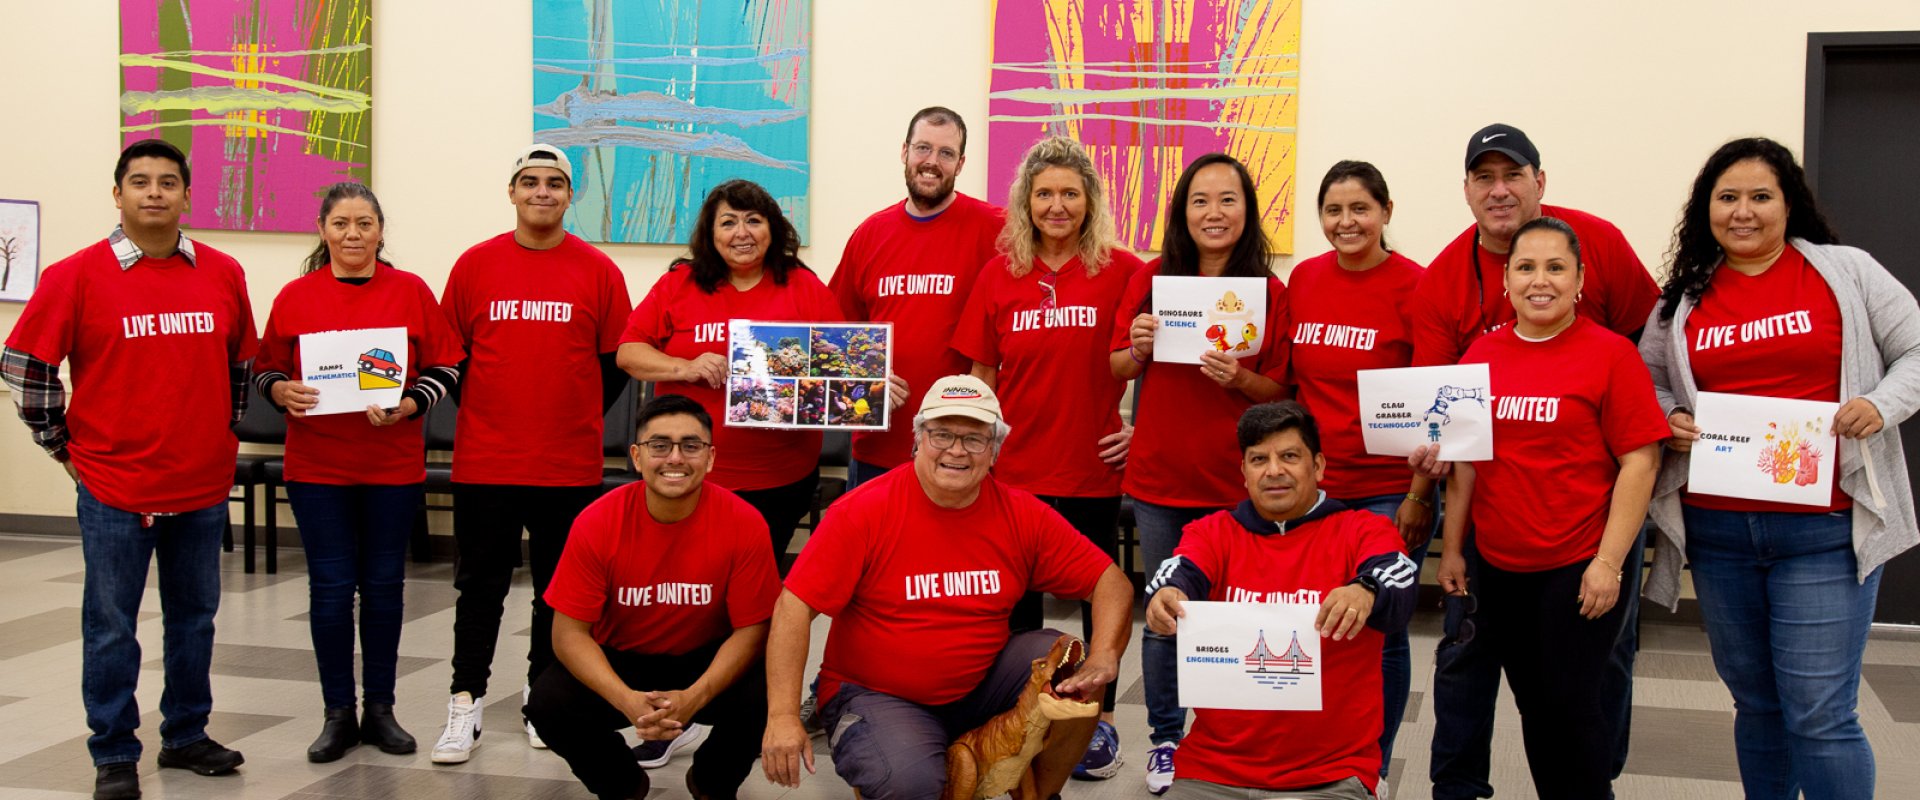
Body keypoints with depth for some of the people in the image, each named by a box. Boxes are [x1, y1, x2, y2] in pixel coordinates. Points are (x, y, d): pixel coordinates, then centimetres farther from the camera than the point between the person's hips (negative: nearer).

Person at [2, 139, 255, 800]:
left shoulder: (223, 274, 3)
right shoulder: (77, 276, -6)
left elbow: (242, 363, 15)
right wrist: (66, 448, -1)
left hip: (204, 485, 3)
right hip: (114, 486, -3)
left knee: (194, 617, 14)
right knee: (111, 627, 5)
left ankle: (186, 735, 29)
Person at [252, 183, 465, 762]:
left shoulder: (411, 291, 1)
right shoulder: (296, 296, 2)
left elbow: (445, 366, 1)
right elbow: (266, 369, 7)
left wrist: (408, 405, -14)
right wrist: (283, 392, -14)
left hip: (393, 463, 0)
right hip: (317, 463, 0)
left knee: (384, 584, 8)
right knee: (330, 587, 3)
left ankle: (380, 709, 21)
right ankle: (338, 714, 16)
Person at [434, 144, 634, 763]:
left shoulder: (598, 271, 0)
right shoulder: (475, 265, 3)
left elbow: (616, 361, 6)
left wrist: (580, 419, 4)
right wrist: (483, 412, 7)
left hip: (570, 464, 0)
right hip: (485, 461, 0)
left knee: (560, 588, 10)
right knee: (481, 585, 7)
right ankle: (465, 706, 15)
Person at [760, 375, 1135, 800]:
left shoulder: (1023, 517, -4)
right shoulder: (865, 511, -14)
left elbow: (1111, 582, -1)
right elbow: (794, 608, -16)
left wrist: (1102, 659, -20)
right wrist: (783, 717, -24)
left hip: (979, 685, 4)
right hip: (874, 694, -4)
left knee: (1066, 663, -16)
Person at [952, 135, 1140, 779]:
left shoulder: (1122, 272, -4)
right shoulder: (999, 274, 3)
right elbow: (981, 374, 8)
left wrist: (1143, 427, -4)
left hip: (1095, 467, -2)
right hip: (1014, 467, 2)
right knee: (1015, 597, 11)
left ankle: (1101, 720, 25)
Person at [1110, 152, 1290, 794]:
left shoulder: (1270, 292, -2)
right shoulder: (1150, 280, 0)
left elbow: (1279, 391, 2)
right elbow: (1117, 370, 7)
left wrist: (1239, 378, -18)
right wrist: (1137, 348, -14)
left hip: (1234, 482, -1)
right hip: (1159, 476, 1)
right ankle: (1166, 739, 26)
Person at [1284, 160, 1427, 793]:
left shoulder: (1414, 286, -8)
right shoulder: (1302, 279, 5)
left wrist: (1419, 494, -9)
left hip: (1388, 490, -4)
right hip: (1311, 484, 4)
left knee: (1378, 631, 5)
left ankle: (1372, 769, 23)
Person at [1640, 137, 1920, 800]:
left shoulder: (1846, 272, 2)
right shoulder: (1682, 297, 10)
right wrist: (1669, 418, -3)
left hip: (1824, 528, -3)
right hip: (1716, 529, 3)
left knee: (1819, 716, -5)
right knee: (1755, 701, 15)